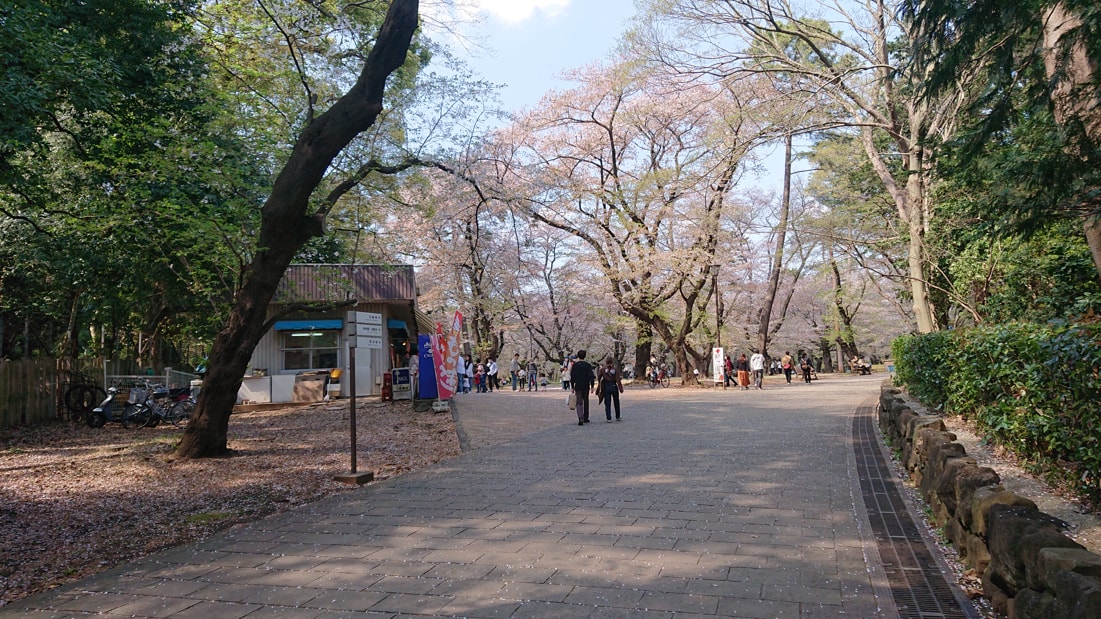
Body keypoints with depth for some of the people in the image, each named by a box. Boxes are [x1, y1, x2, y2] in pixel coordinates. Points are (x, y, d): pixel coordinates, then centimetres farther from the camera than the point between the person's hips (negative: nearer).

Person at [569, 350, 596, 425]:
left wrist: (572, 387, 8)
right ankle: (585, 418, 26)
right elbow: (591, 376, -9)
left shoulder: (574, 365, -1)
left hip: (578, 387, 0)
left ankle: (580, 419, -19)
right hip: (586, 387, 0)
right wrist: (592, 386, -6)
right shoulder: (588, 365, -4)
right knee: (586, 402, 17)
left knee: (579, 403, 0)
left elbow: (572, 377, 1)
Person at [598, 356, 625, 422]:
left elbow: (599, 377, 2)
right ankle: (617, 417, 25)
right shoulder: (615, 370, -6)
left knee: (607, 404, 3)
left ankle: (609, 418, -3)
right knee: (616, 402, 17)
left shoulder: (603, 369, -6)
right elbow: (618, 380, -9)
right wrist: (620, 388, -6)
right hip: (614, 386, 0)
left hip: (606, 387, 0)